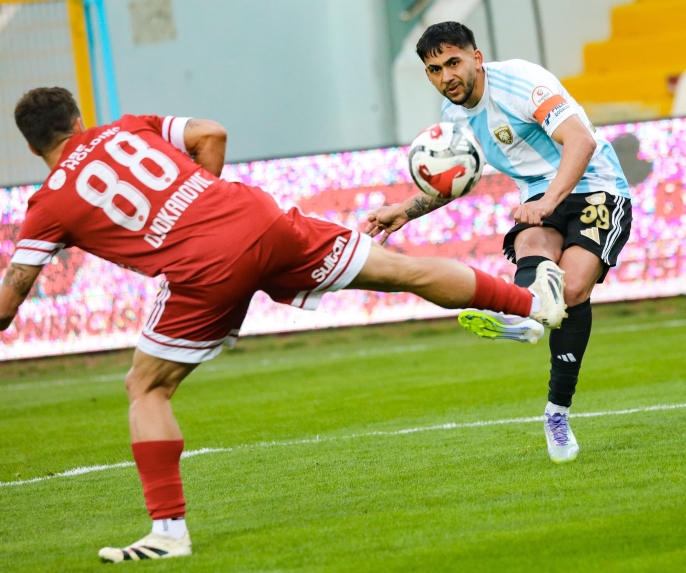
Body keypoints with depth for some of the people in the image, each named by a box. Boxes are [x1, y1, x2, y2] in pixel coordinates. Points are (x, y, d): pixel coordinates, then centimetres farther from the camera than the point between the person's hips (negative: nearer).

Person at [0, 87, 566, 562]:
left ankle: (169, 530, 5)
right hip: (260, 218, 4)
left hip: (206, 272, -4)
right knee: (402, 269, 13)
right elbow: (211, 134, 16)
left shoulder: (49, 205, 12)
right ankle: (531, 298, 20)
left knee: (146, 390, 12)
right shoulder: (126, 129, 21)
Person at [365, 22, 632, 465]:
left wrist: (548, 201, -42)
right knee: (533, 249, -31)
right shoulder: (455, 115, 7)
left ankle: (558, 411, -23)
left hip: (594, 189, -6)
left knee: (573, 286, -27)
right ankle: (521, 317, -64)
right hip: (541, 202, 6)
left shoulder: (519, 81, -17)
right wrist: (405, 210, 13)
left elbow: (581, 140, -29)